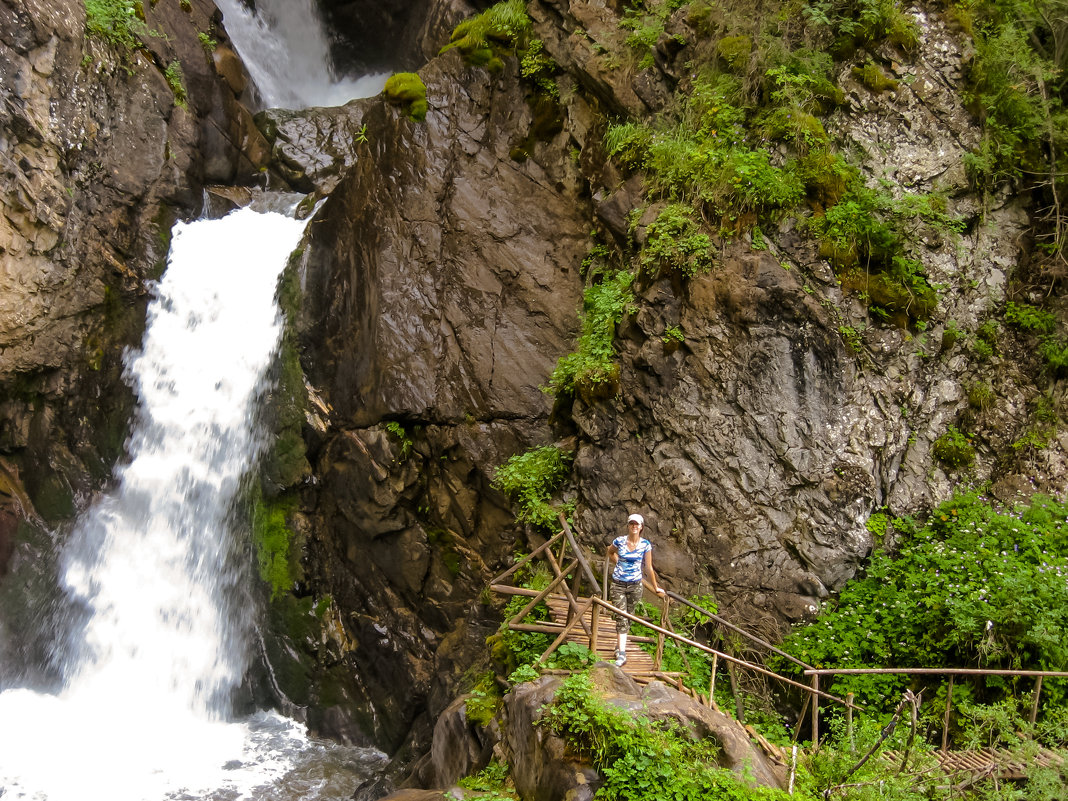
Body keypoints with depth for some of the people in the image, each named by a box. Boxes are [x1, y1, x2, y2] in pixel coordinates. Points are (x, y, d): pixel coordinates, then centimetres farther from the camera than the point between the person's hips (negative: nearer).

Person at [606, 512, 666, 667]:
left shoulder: (645, 545, -4)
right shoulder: (619, 541, -5)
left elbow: (648, 568, 3)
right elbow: (610, 553, 18)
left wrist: (656, 588, 6)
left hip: (635, 585, 1)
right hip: (618, 584, -1)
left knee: (628, 616, 11)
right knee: (621, 617, -8)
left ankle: (620, 645, 29)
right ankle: (621, 653, -12)